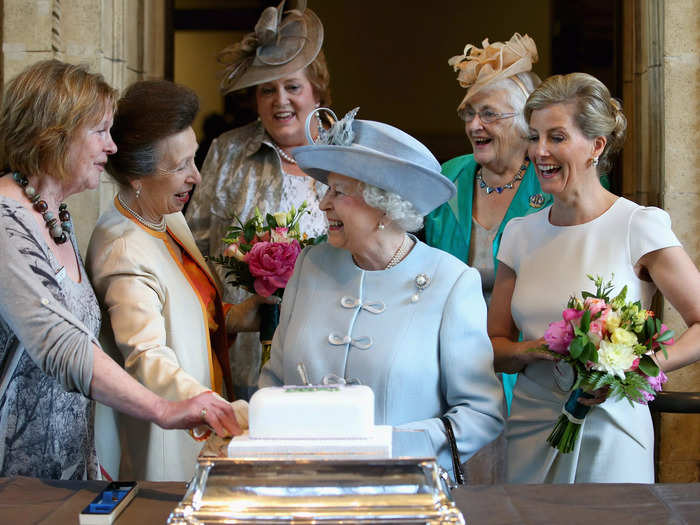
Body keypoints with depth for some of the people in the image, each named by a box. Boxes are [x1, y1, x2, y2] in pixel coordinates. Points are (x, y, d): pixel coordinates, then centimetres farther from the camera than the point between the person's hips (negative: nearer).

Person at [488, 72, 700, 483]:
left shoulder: (638, 226, -8)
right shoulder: (521, 233, 7)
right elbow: (495, 344, 10)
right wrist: (534, 351, -11)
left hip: (608, 438, -4)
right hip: (530, 434, 4)